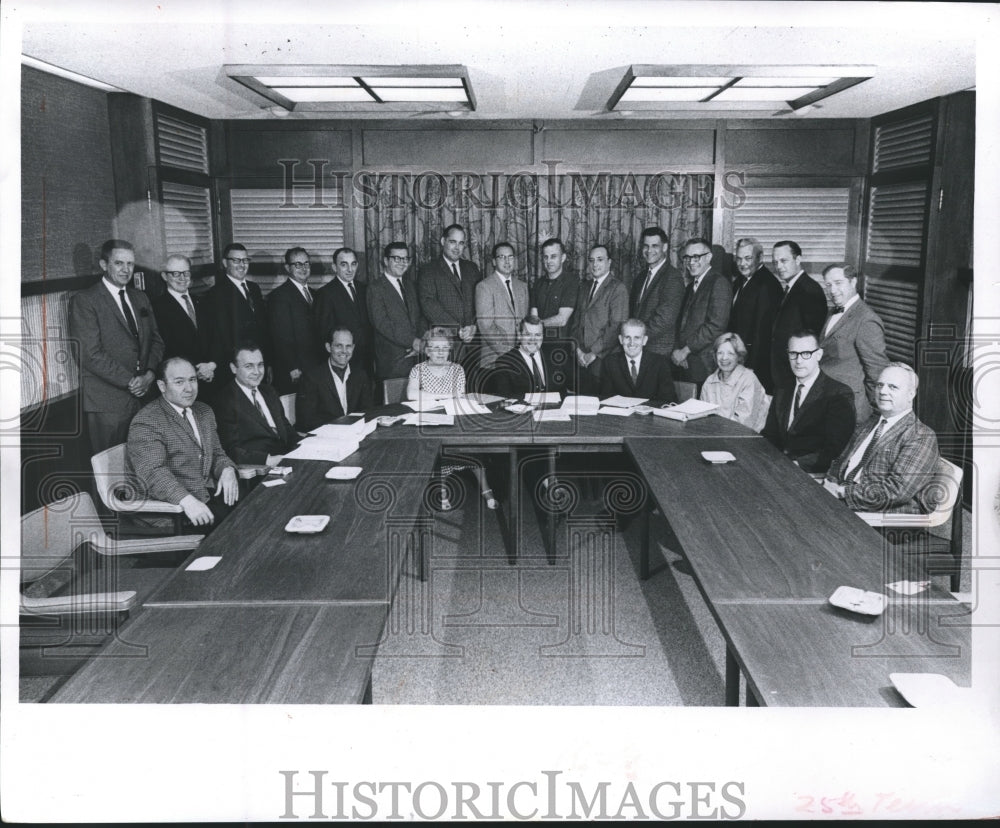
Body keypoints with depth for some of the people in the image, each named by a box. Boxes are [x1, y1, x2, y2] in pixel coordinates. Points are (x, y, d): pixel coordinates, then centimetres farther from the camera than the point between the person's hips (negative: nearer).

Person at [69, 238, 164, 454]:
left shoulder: (140, 298, 16)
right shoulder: (84, 301, -6)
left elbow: (156, 340, 14)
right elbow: (91, 354, -13)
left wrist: (149, 374, -4)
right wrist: (130, 381, -15)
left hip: (143, 396, 6)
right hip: (107, 402, -6)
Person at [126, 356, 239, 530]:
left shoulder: (205, 412, 19)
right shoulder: (144, 422, -8)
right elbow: (152, 473, -20)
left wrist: (227, 470, -2)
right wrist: (186, 500, -36)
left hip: (210, 495, 7)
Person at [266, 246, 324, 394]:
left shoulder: (312, 293, 17)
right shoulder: (278, 296, -7)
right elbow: (281, 337, -12)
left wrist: (322, 363, 8)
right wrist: (293, 369, -17)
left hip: (317, 369, 7)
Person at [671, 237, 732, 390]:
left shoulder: (719, 283, -8)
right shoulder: (691, 286, 19)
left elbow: (715, 325, -17)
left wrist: (685, 350, -13)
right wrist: (677, 350, -1)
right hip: (683, 363, 7)